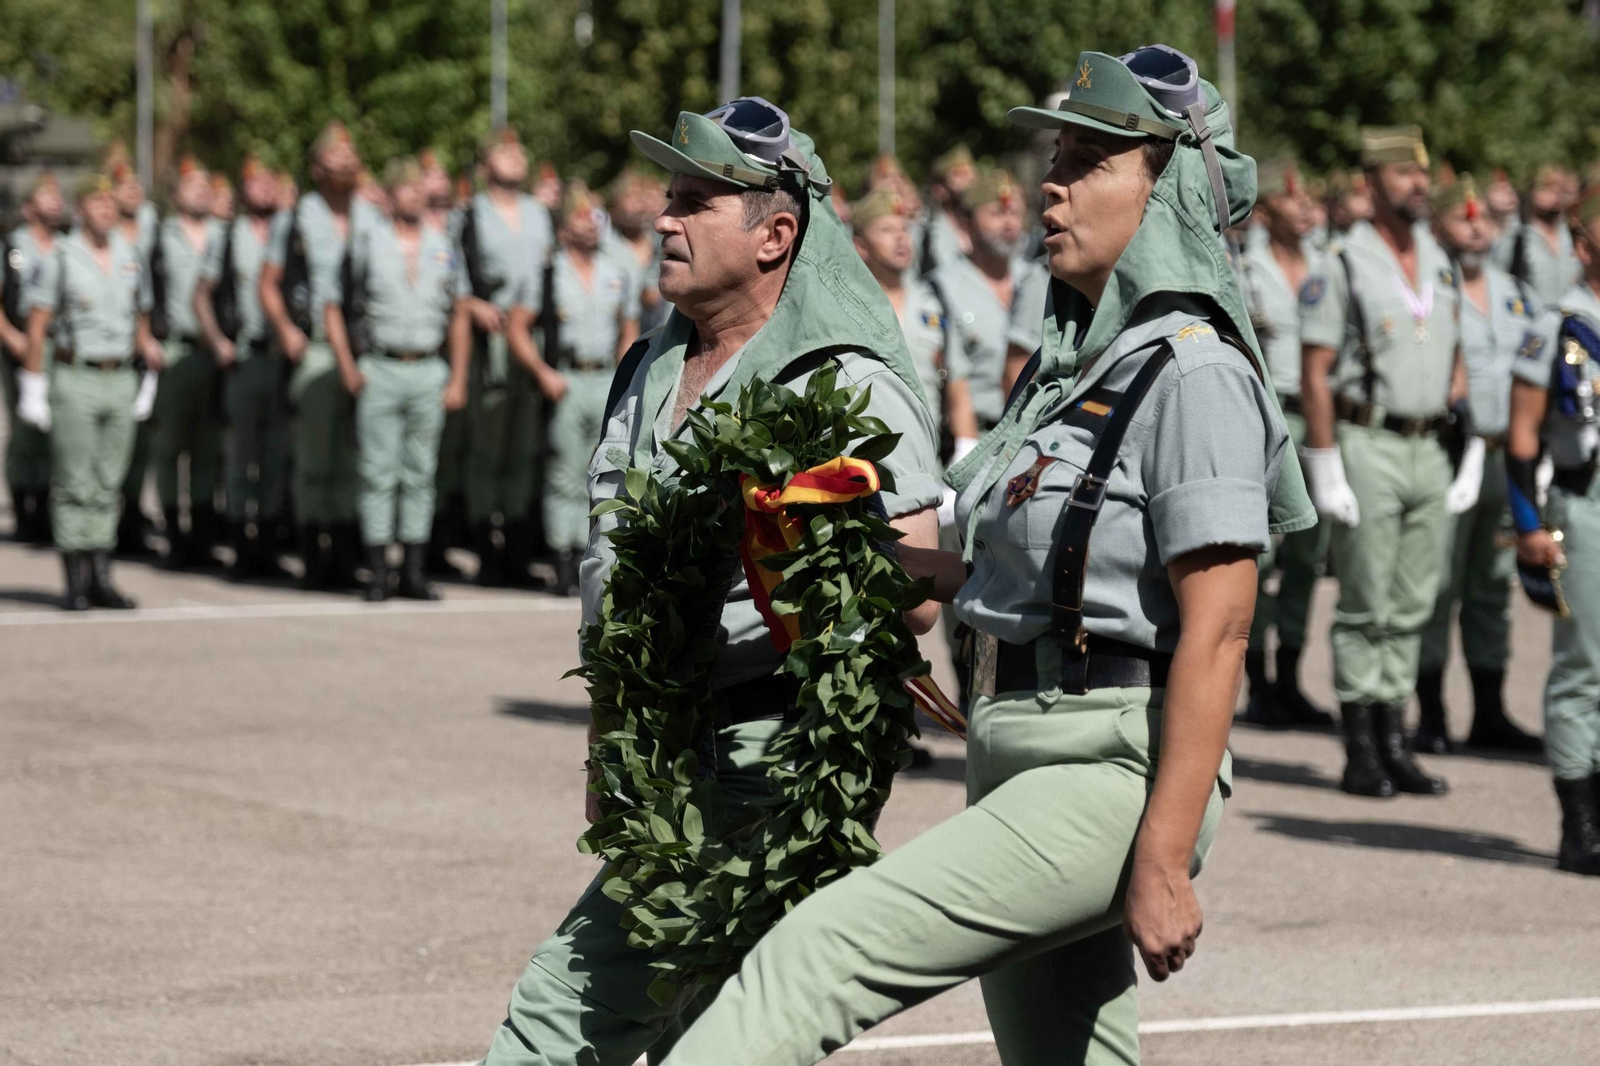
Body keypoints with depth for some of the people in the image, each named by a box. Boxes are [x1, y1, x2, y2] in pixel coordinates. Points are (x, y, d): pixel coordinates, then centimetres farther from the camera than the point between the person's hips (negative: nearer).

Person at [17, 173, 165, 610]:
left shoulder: (131, 258, 10)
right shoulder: (64, 257, -3)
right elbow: (37, 324, -3)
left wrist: (147, 346, 5)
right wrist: (33, 386, -6)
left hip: (121, 378, 4)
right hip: (76, 378, -4)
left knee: (109, 483, 6)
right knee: (73, 484, -4)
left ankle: (100, 576, 10)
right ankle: (76, 579, -2)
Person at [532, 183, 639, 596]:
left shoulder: (620, 275, 12)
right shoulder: (549, 272, -2)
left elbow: (630, 332, 19)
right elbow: (516, 325, -4)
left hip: (607, 381, 4)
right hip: (566, 382, -4)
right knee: (565, 477, -4)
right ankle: (563, 566, -3)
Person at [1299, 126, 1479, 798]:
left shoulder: (1439, 264, 12)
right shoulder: (1342, 265, -7)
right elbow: (1314, 372, -9)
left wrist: (1471, 456, 10)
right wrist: (1326, 469, -14)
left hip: (1431, 452, 6)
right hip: (1368, 446, -6)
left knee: (1412, 607, 8)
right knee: (1365, 609, -2)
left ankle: (1394, 743, 14)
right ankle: (1361, 754, 3)